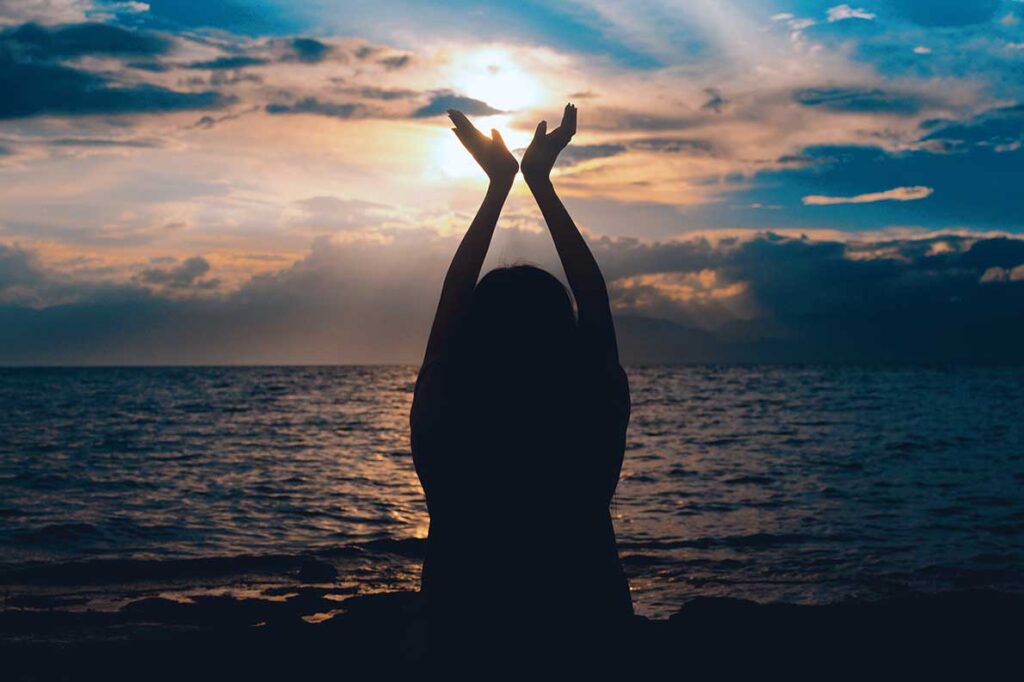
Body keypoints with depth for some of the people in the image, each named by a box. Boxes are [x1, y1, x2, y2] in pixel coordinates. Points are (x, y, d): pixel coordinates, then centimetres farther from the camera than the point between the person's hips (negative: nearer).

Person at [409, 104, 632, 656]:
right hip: (588, 620, 0)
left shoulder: (442, 433, -19)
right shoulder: (592, 425, -19)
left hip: (462, 622, 0)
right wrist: (540, 181, 0)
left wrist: (500, 183, 1)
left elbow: (452, 299, -7)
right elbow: (595, 301, -7)